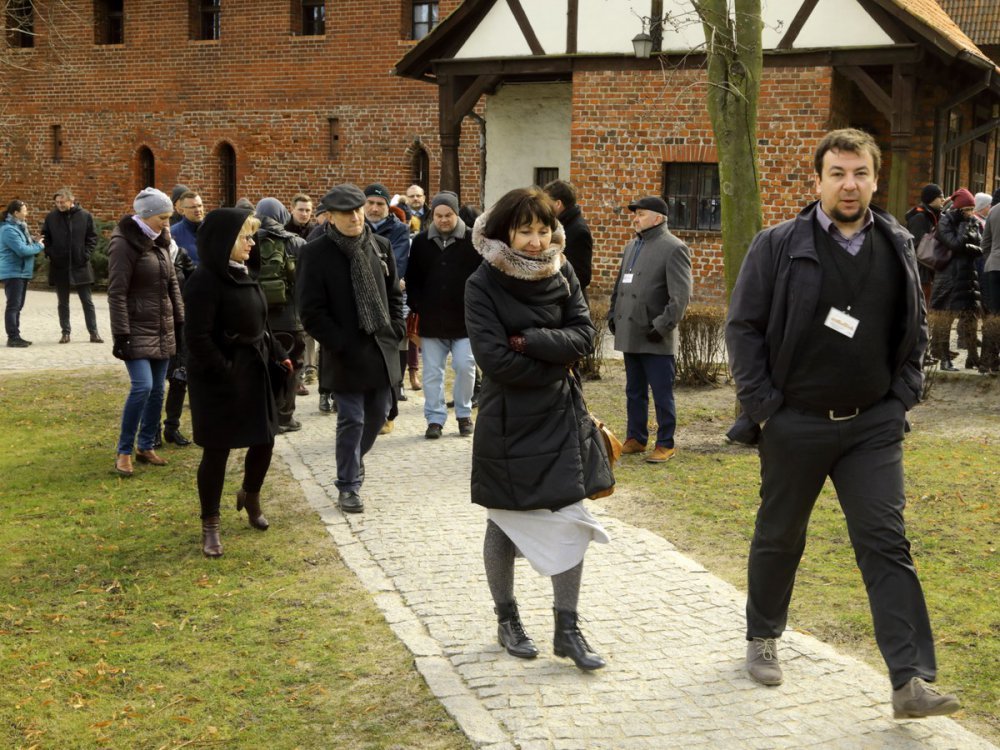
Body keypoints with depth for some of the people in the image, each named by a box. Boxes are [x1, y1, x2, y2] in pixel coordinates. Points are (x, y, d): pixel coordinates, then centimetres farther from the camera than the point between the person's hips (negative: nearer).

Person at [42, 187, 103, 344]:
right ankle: (65, 332, 18)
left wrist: (86, 255, -8)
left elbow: (92, 237, 2)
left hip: (80, 266, -1)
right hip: (59, 267, 1)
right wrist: (50, 253, -5)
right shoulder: (51, 217, -1)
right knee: (62, 303, 9)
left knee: (87, 302, 3)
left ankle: (93, 332, 10)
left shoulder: (85, 216, -4)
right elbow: (45, 237, 8)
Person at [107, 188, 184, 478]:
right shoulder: (124, 244, -13)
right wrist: (121, 335, -19)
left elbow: (172, 284, 17)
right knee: (143, 386, -15)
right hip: (138, 330, -8)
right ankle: (124, 452, -3)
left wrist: (181, 321, 14)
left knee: (158, 390, 8)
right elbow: (116, 293, -16)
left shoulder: (159, 242, 10)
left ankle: (146, 447, 20)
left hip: (163, 330, 8)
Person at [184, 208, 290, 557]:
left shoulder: (245, 275, 9)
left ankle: (250, 496, 41)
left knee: (264, 440, 13)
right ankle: (210, 525, 16)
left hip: (254, 372, 8)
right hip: (219, 380, -8)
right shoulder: (205, 280, -18)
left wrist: (276, 355, 9)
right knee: (217, 451, 2)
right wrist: (225, 372, -21)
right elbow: (197, 337, -21)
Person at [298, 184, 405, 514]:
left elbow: (394, 294, 15)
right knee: (352, 420, -1)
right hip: (345, 353, -5)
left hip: (382, 349, 5)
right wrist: (340, 344, -15)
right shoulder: (316, 253, -10)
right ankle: (349, 486, 12)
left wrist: (395, 331, 2)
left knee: (378, 414, 13)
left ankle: (354, 460, 39)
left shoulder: (380, 246, 5)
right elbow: (311, 312, -11)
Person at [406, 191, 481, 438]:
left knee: (465, 367, -2)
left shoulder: (472, 240, -3)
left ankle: (464, 414, 17)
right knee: (432, 372, 5)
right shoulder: (421, 242, 5)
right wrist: (417, 307, 1)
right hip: (431, 320, 2)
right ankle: (435, 418, 13)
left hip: (465, 318, -2)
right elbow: (412, 279, 9)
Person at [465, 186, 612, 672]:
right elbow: (495, 359, -19)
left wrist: (529, 341, -19)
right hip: (508, 422, -3)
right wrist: (556, 358, -12)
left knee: (569, 521, 2)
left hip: (561, 417, 3)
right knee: (505, 524, 10)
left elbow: (584, 336, -7)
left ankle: (567, 630, 11)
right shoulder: (483, 285, -11)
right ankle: (507, 620, 27)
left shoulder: (561, 274, 1)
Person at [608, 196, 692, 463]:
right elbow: (619, 285, 25)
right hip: (630, 335, 8)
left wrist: (662, 326, -18)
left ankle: (666, 445, 9)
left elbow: (681, 295, -15)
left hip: (656, 340, -8)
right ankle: (635, 439, 26)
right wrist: (613, 316, 14)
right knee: (634, 393, 16)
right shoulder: (631, 247, 17)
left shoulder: (674, 249, -9)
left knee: (662, 395, 0)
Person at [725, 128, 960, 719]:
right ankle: (763, 639, 36)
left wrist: (903, 397, 2)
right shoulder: (778, 246, -7)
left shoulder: (898, 247, 4)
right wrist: (763, 407, -9)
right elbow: (744, 327, -5)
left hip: (873, 426, 2)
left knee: (886, 544, -4)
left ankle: (912, 680, -5)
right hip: (794, 424, -2)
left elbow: (916, 329, 12)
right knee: (779, 537, 14)